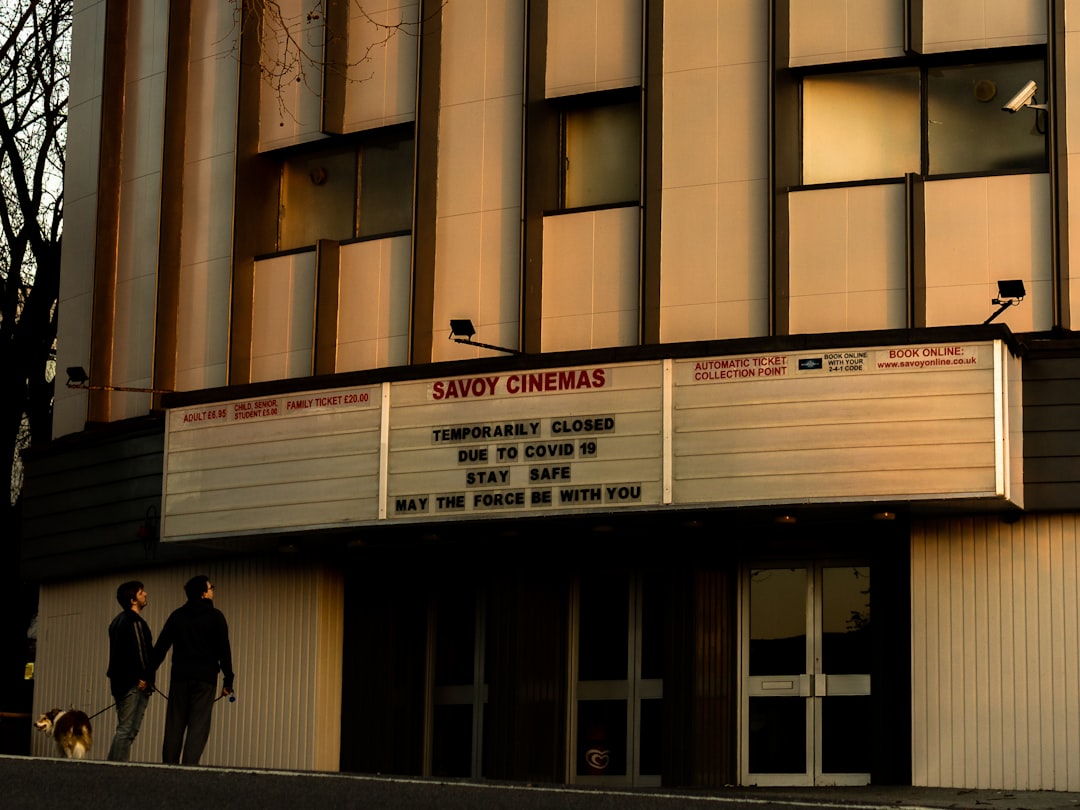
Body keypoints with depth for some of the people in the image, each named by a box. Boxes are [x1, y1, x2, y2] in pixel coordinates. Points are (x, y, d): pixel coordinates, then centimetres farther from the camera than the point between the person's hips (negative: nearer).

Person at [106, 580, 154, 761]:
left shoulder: (119, 621, 19)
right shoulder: (134, 622, -12)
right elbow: (138, 651, -19)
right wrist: (144, 678, -16)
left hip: (121, 682, 10)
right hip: (134, 684, -10)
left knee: (125, 729, 13)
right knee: (127, 730, -11)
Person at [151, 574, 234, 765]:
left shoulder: (177, 615, 10)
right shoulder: (215, 616, -1)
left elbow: (160, 647, 7)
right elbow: (224, 650, -5)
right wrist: (228, 680, -1)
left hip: (179, 677, 3)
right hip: (205, 678, -3)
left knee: (174, 725, 7)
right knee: (198, 726, -4)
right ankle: (189, 766, -15)